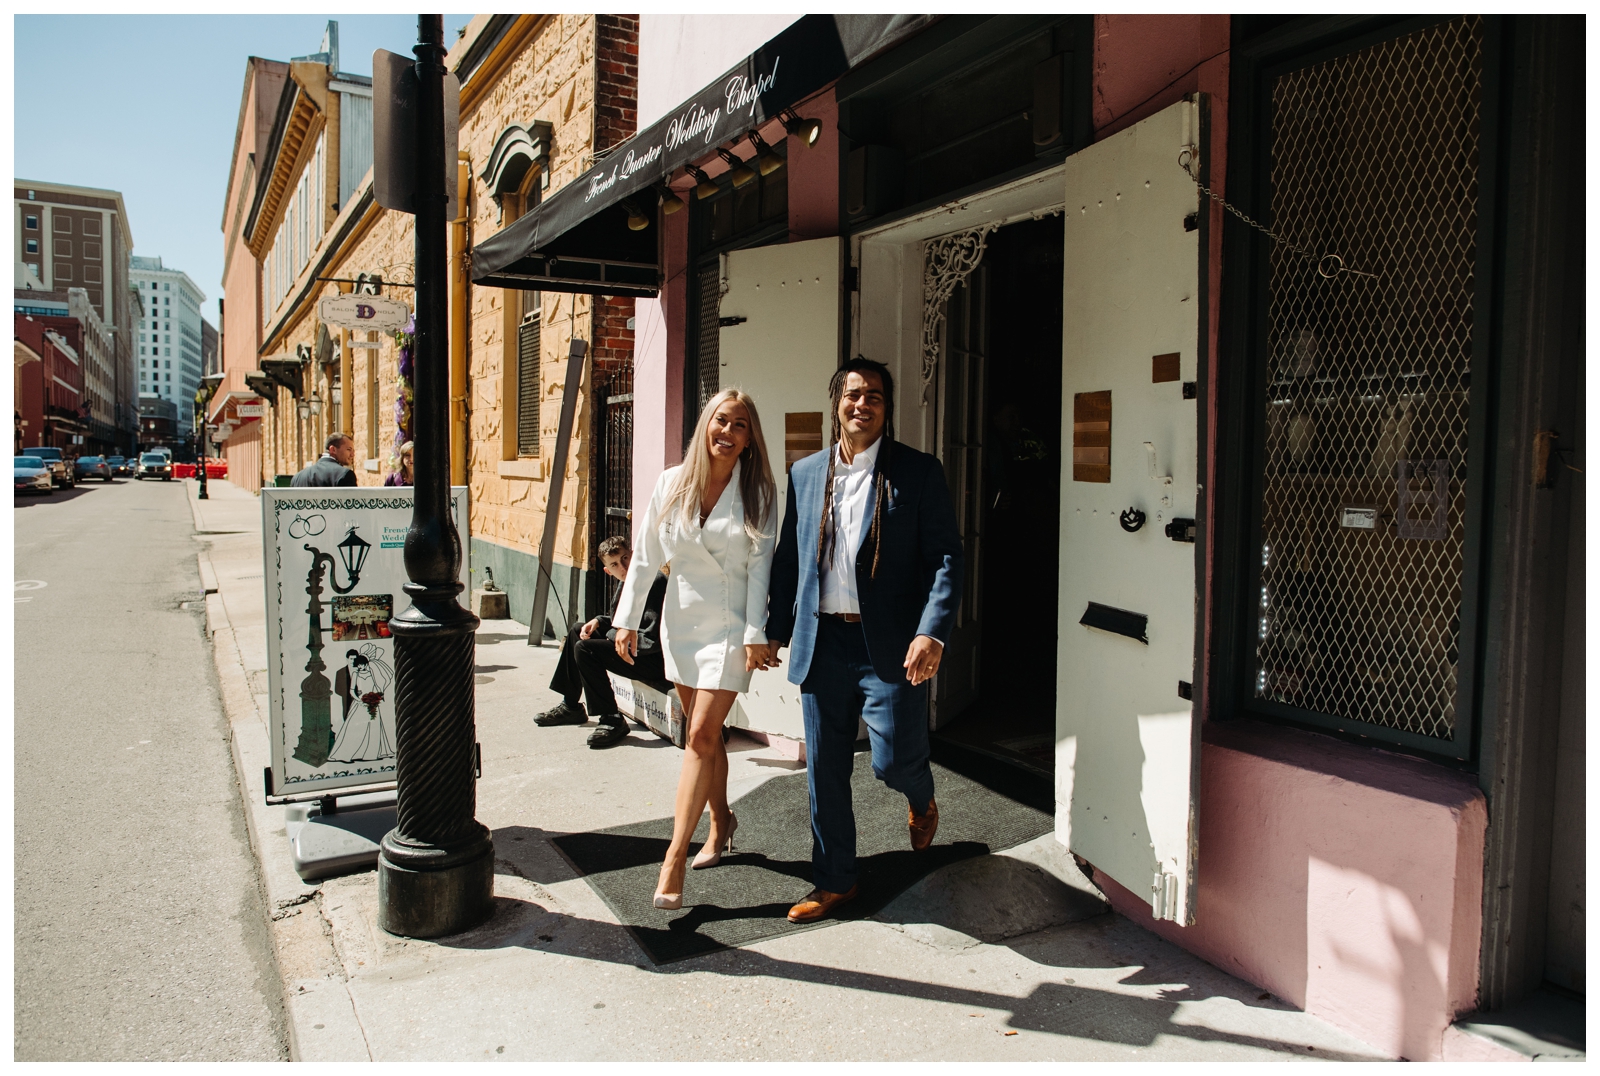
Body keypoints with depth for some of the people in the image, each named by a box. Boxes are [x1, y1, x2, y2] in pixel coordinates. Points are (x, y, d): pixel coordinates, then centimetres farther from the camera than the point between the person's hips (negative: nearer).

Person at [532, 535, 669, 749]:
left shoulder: (655, 583, -23)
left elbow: (652, 639, -27)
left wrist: (614, 634, -12)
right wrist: (598, 622, 3)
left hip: (655, 660, -11)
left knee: (585, 649, -20)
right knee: (577, 632, 20)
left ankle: (612, 721, -13)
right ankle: (570, 707, 26)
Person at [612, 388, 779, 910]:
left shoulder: (758, 491, -7)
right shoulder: (672, 484, 0)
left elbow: (760, 564, -8)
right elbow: (646, 556, 5)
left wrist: (756, 635, -12)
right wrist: (628, 620, 4)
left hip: (731, 624, -3)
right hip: (682, 618, 4)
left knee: (701, 736, -9)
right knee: (704, 731, 14)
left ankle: (675, 857, -4)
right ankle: (721, 822, 33)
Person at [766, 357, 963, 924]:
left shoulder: (918, 472, -2)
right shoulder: (805, 473, 10)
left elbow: (946, 557, -7)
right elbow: (788, 558, 16)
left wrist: (932, 632, -19)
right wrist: (777, 630, 15)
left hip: (891, 646, -3)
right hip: (822, 643, 4)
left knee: (894, 759, -3)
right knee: (825, 770, 9)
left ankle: (922, 800, 36)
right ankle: (834, 880, 28)